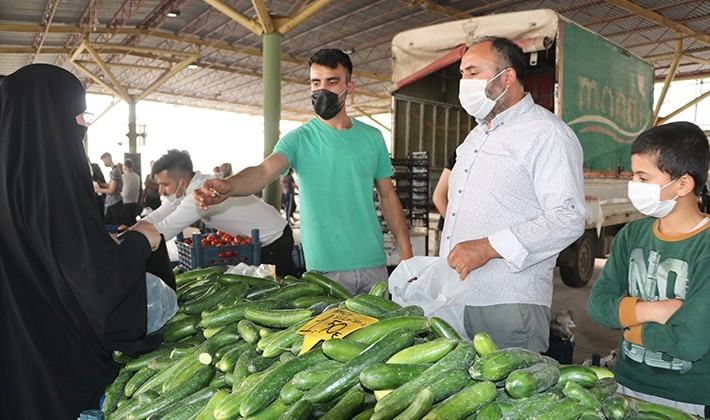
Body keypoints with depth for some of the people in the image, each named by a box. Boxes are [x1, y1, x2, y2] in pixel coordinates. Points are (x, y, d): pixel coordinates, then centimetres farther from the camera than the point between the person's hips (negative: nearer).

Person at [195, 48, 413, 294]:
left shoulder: (372, 137, 6)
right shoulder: (299, 139, -4)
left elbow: (388, 196, 9)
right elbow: (264, 171, -22)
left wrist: (406, 251, 3)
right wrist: (228, 186, -44)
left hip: (374, 265, 3)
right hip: (326, 269, -3)